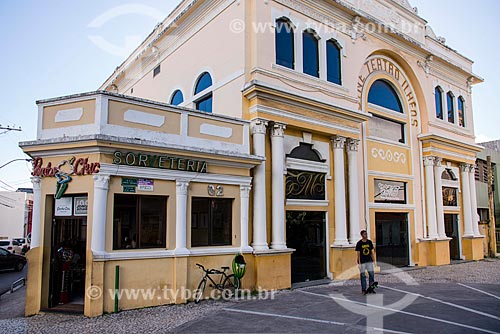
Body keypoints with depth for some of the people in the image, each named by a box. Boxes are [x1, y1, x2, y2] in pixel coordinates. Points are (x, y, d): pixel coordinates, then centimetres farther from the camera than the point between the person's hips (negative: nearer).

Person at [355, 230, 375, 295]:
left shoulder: (369, 242, 6)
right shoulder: (359, 243, -7)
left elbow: (371, 252, 11)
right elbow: (358, 254, -7)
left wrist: (374, 261, 8)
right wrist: (359, 263, -11)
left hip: (369, 261, 4)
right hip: (362, 262, -4)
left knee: (371, 274, 0)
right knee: (363, 275, 1)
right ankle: (363, 290, 10)